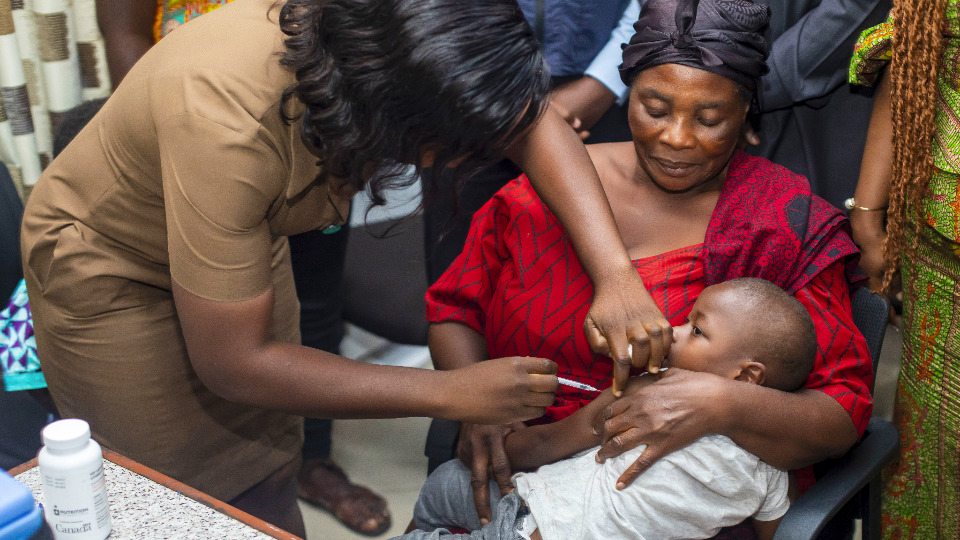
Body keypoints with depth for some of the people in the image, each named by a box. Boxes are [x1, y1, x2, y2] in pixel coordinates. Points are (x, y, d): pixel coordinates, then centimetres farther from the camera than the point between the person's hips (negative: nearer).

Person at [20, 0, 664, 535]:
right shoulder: (224, 125, -43)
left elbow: (536, 123, -14)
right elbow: (230, 362, -33)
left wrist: (615, 274, -28)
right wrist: (454, 395, -33)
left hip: (246, 239, 6)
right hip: (112, 271, -5)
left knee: (270, 482, 10)